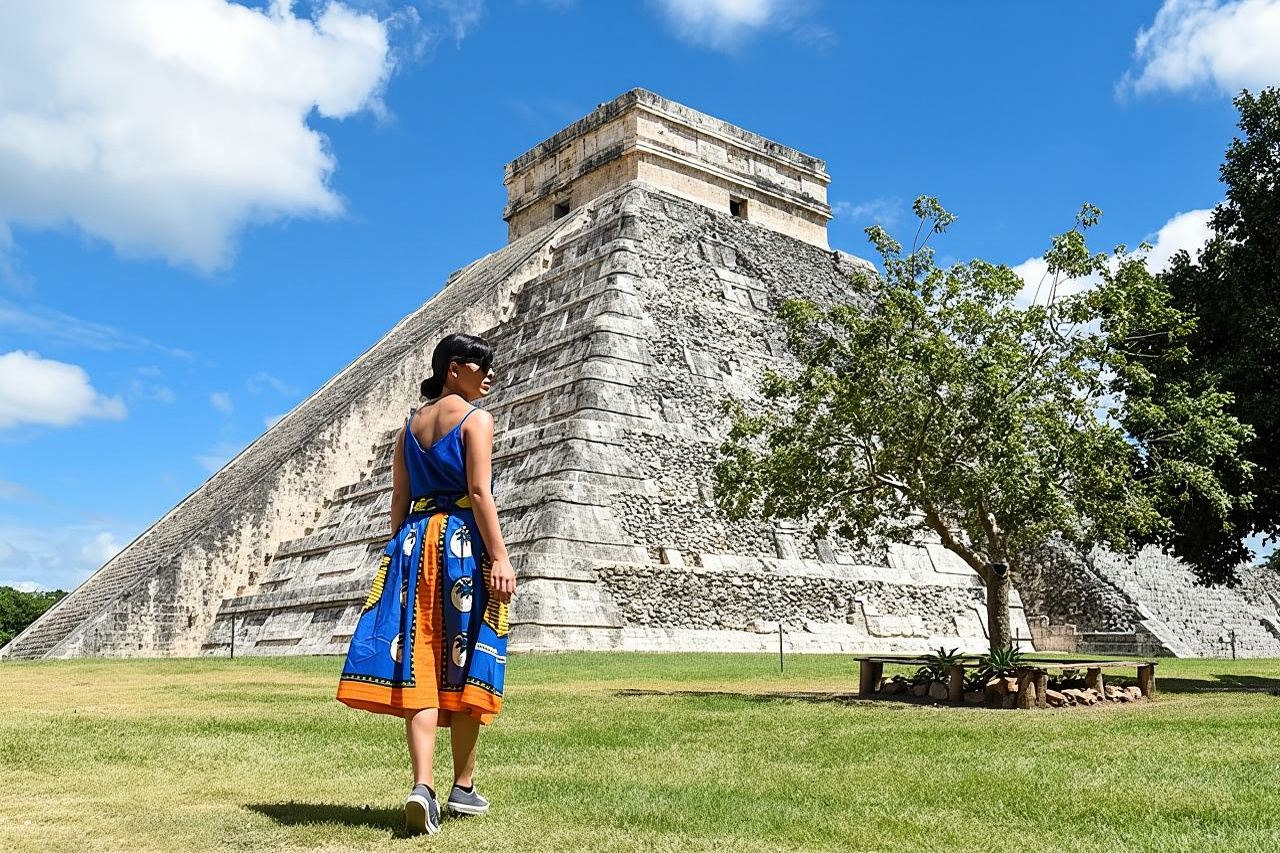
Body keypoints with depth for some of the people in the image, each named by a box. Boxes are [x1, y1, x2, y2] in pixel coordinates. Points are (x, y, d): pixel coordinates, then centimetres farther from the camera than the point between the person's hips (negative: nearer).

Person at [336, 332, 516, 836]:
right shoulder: (475, 418, -2)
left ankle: (423, 786, -15)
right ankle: (464, 788, 12)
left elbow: (399, 499, 15)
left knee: (418, 668, -2)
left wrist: (400, 552, 19)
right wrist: (500, 557, -16)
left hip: (414, 542, 5)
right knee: (464, 667, 4)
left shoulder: (411, 424, 16)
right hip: (464, 543, -5)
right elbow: (479, 491, -13)